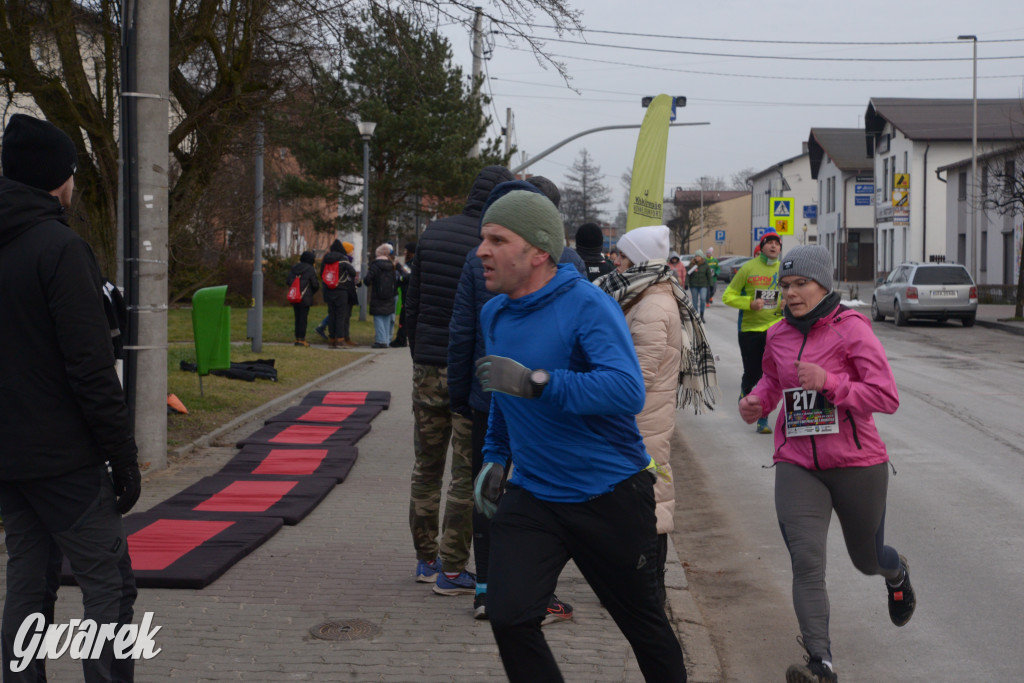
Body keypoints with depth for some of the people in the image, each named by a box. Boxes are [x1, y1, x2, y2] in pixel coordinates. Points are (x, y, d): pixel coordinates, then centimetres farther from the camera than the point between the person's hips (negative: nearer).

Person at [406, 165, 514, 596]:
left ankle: (426, 560, 24)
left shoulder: (433, 233, 7)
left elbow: (412, 306, 11)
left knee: (426, 468, 14)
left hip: (427, 367, 6)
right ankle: (451, 571, 5)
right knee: (467, 475, 1)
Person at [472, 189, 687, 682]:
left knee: (644, 623, 13)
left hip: (610, 497, -5)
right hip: (532, 495, 5)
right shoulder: (494, 314, 5)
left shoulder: (587, 307, -19)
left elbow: (628, 391, -34)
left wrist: (536, 382, -41)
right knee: (508, 616, -11)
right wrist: (495, 456, 21)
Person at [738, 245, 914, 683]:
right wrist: (757, 401, 4)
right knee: (806, 563, -14)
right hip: (798, 466, 3)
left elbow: (887, 397, -17)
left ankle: (897, 573, 56)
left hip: (857, 465, -3)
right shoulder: (778, 336, 3)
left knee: (867, 560, 18)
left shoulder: (852, 329, -13)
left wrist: (828, 381, -27)